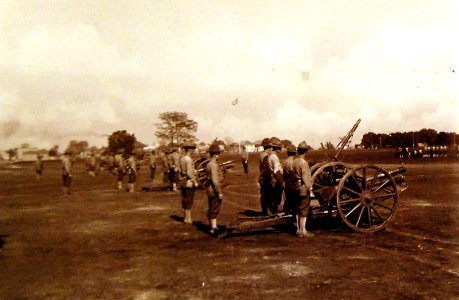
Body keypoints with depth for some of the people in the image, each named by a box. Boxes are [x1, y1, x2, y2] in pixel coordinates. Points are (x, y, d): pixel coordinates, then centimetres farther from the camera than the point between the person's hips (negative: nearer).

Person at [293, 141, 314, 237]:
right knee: (304, 210, -1)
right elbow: (305, 177, -19)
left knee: (299, 210, 16)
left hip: (297, 187, 8)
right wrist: (310, 187, -13)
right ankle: (303, 231, 3)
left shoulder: (294, 161, 7)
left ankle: (298, 229, 24)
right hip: (304, 188, -8)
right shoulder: (303, 162, -16)